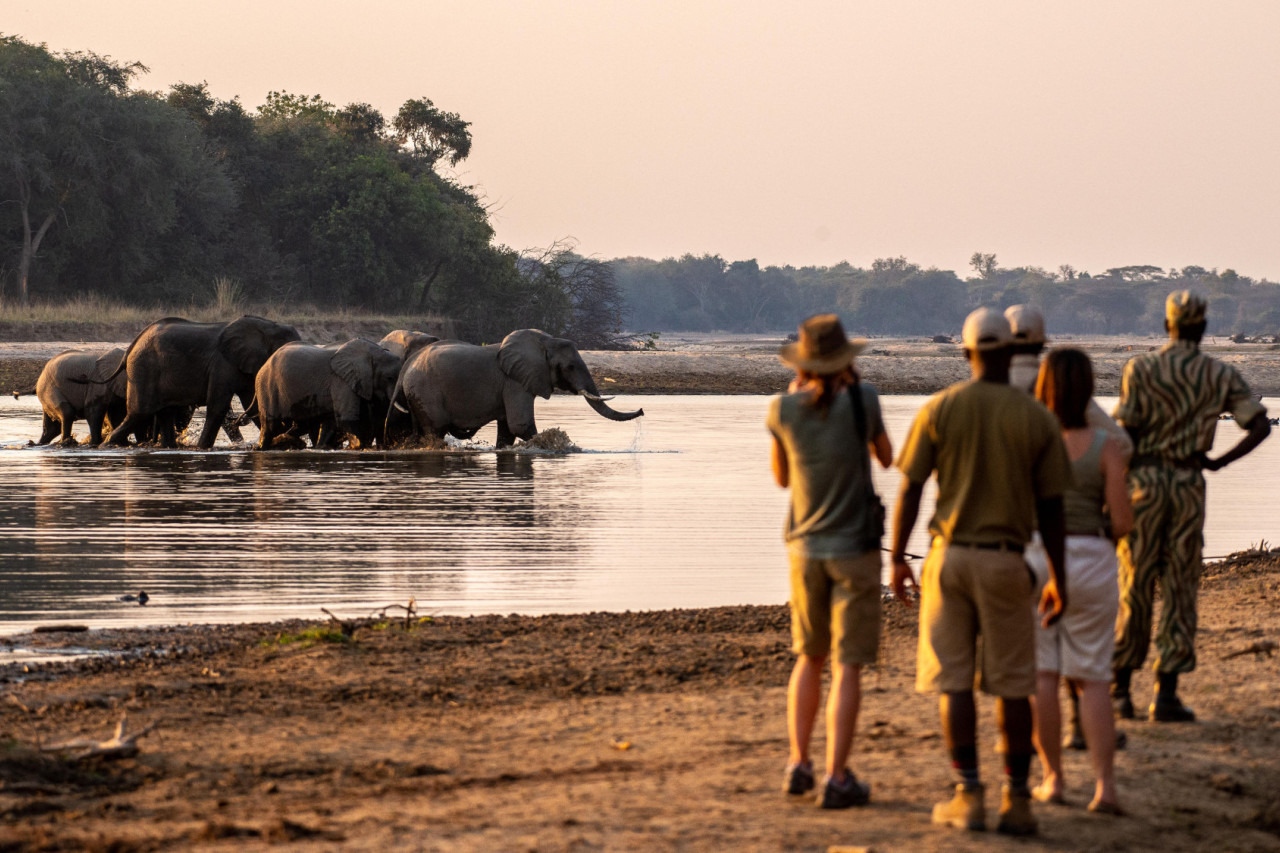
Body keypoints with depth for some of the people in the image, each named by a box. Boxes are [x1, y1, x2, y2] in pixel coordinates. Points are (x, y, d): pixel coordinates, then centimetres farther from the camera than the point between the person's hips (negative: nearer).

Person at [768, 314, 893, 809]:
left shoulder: (782, 411, -6)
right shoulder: (862, 401, -11)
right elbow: (886, 457, 8)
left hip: (805, 549, 3)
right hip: (855, 549, -3)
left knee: (809, 657, 20)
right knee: (847, 665, -1)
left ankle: (798, 764, 14)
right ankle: (836, 778, -6)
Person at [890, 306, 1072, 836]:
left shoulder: (939, 409, -3)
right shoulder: (1037, 419, -2)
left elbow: (909, 490, -4)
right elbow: (1050, 508, 0)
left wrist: (897, 559, 7)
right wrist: (1058, 578, 9)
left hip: (950, 555, 0)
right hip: (1007, 561, 0)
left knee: (954, 681, 4)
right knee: (1012, 685, 7)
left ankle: (969, 796, 1)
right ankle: (1017, 799, 8)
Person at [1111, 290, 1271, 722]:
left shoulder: (1140, 368, -5)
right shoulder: (1221, 375, 1)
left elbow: (1124, 435, -8)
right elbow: (1261, 426, -5)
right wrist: (1220, 462, 5)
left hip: (1143, 480, -1)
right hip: (1189, 483, 1)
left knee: (1135, 588, 7)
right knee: (1179, 591, 5)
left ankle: (1120, 691, 11)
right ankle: (1165, 695, 2)